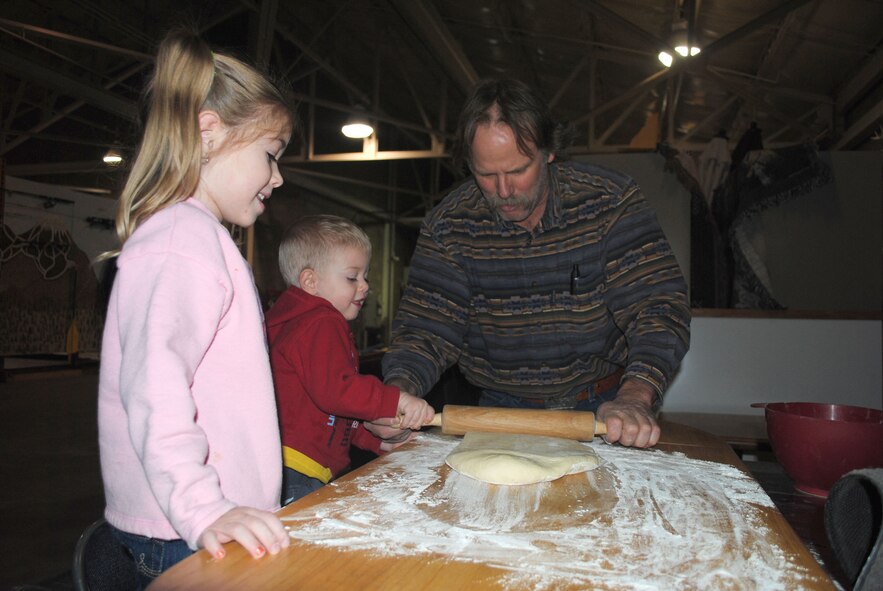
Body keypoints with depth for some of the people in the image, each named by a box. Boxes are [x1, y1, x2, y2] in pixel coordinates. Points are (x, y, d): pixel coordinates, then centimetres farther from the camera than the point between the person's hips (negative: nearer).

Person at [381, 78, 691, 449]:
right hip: (501, 410, 1)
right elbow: (426, 328, -3)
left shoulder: (610, 201, -10)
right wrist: (398, 390, -24)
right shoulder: (447, 226, -5)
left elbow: (658, 308, -15)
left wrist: (635, 399, -32)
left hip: (602, 408, -1)